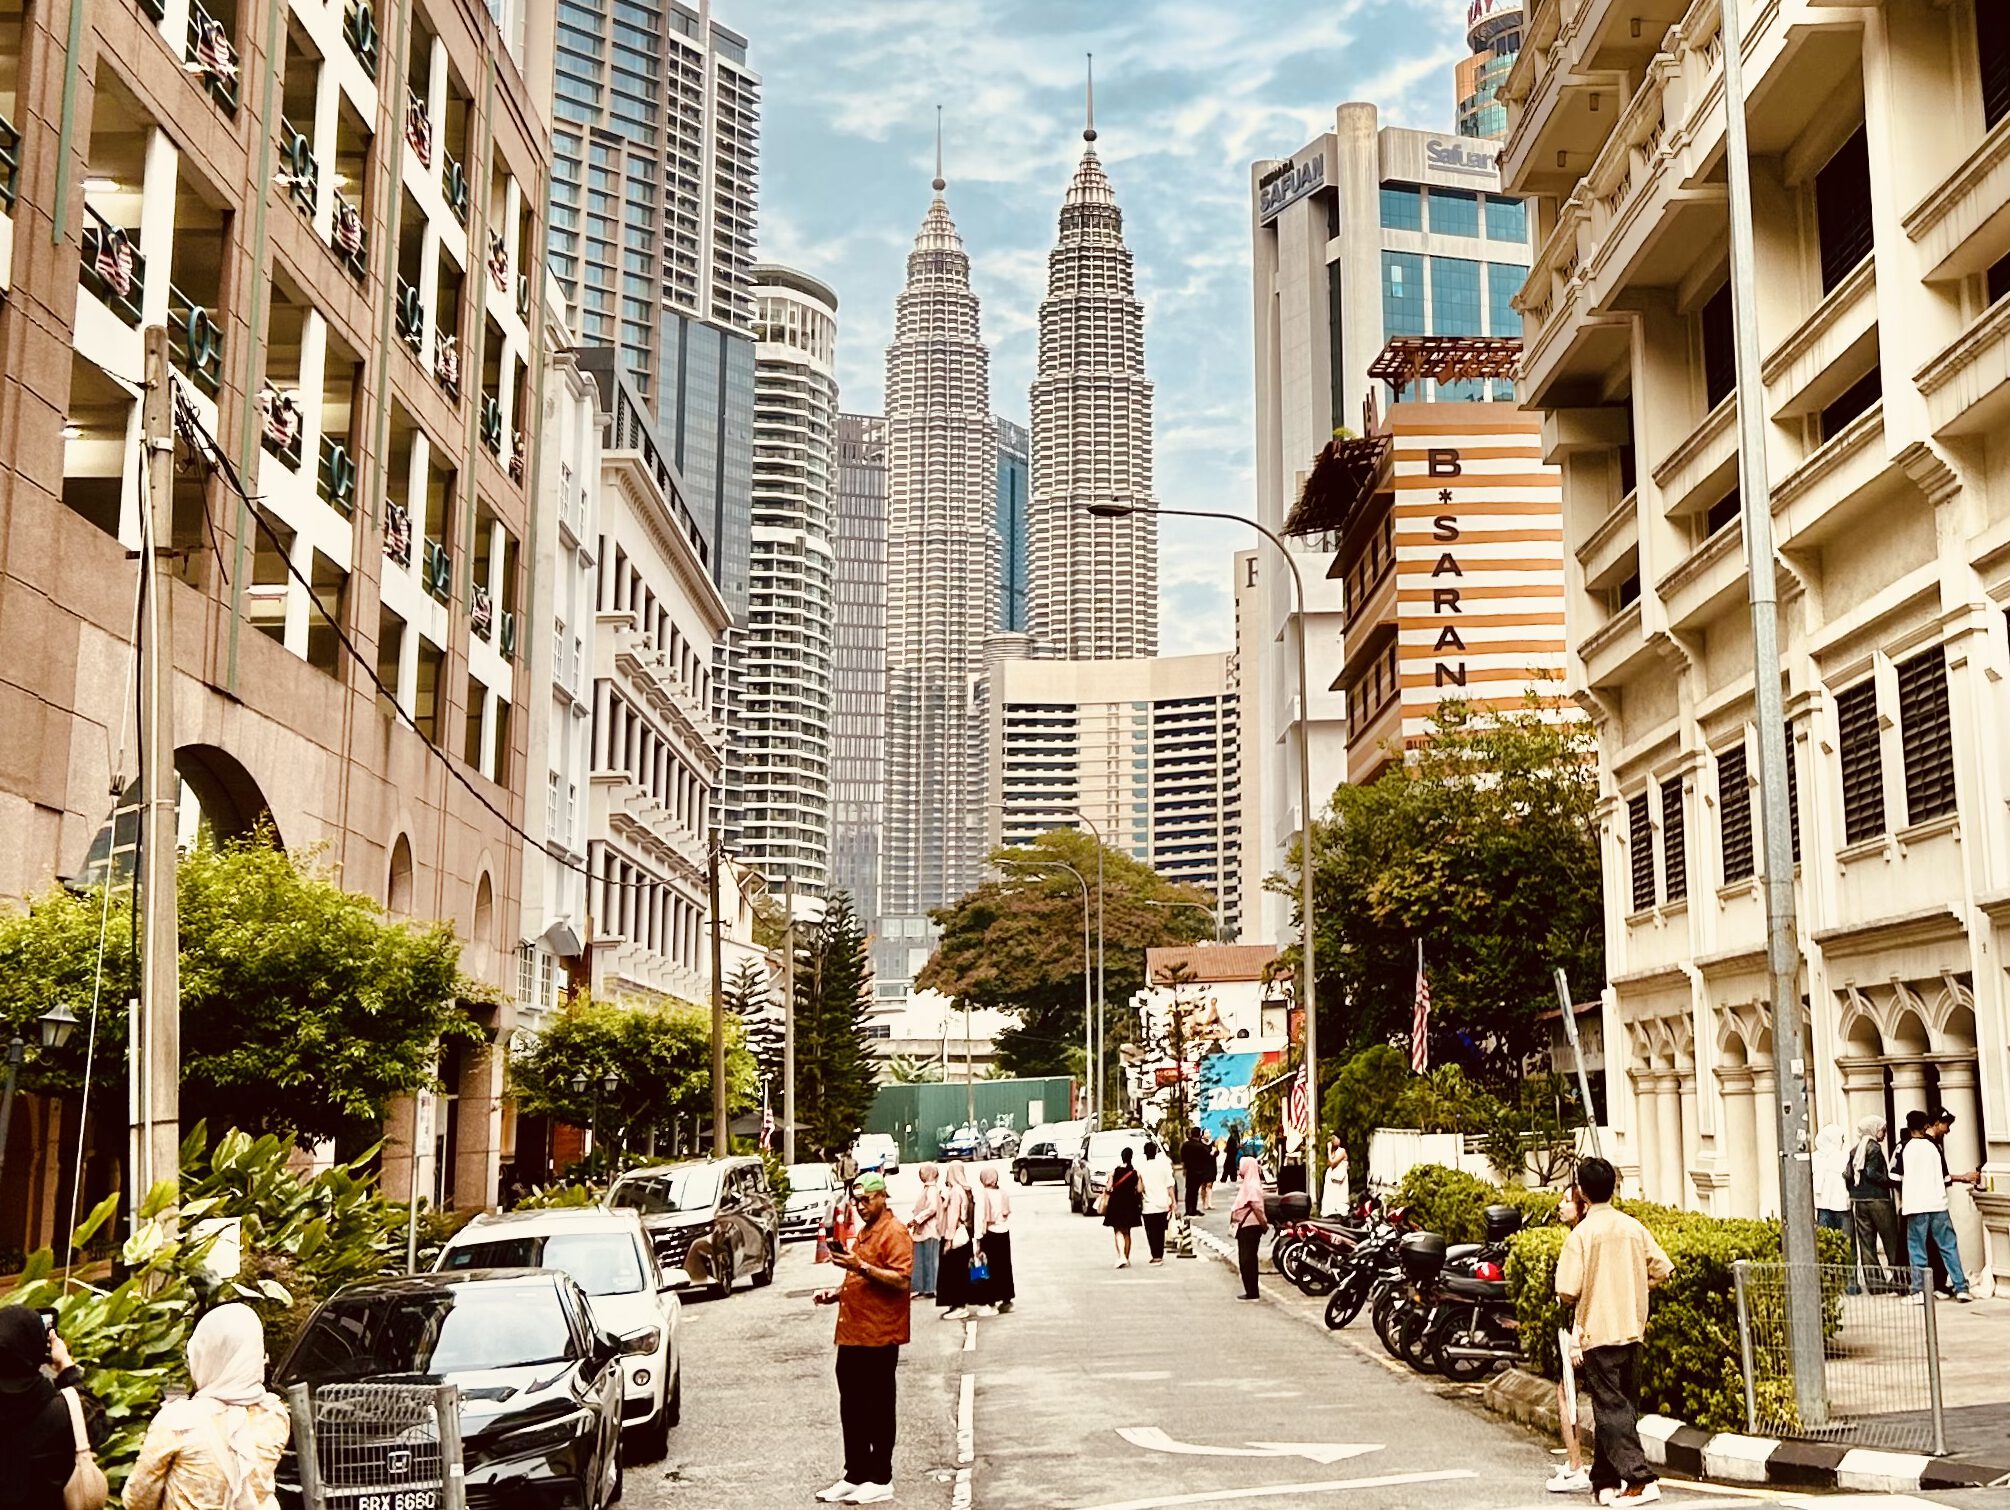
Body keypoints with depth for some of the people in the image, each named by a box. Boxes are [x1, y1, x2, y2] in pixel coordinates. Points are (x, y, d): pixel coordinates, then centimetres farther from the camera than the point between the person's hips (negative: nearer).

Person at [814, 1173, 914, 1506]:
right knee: (851, 1411, 12)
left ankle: (880, 1481, 6)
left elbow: (902, 1280, -22)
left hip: (879, 1338, -9)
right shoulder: (863, 1233, 20)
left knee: (878, 1410, 0)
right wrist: (837, 1293, 15)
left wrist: (862, 1267, -28)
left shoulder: (894, 1233, -10)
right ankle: (855, 1475, 20)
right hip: (851, 1336, 9)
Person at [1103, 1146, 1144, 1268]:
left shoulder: (1114, 1171, -6)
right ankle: (1127, 1259, 16)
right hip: (1130, 1204, 2)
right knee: (1127, 1232, 14)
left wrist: (1105, 1203, 3)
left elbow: (1109, 1189, -7)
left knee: (1118, 1231, 1)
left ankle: (1121, 1256, -19)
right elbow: (1139, 1190, -4)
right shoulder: (1136, 1172, -4)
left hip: (1116, 1203, -2)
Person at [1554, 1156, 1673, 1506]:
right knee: (1621, 1405, 14)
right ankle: (1606, 1480, 20)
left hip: (1598, 1332, -6)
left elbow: (1568, 1292, -16)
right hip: (1632, 1329, 6)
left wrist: (1572, 1298, 6)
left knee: (1611, 1409, -2)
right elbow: (1663, 1270, 5)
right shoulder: (1634, 1227, 2)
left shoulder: (1581, 1234, -13)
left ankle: (1640, 1479, -12)